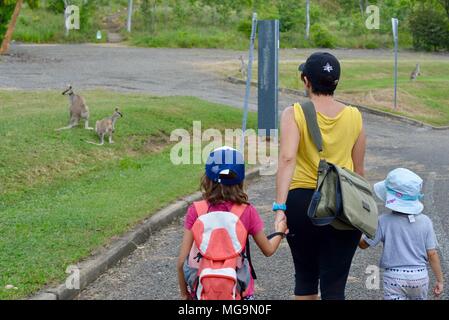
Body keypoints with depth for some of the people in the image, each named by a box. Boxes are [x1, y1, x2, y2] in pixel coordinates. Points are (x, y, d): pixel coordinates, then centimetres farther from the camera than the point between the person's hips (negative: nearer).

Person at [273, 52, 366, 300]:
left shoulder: (294, 114, -5)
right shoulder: (354, 116, 3)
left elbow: (287, 158, -20)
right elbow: (358, 170, 10)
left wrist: (280, 207, -24)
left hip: (302, 201, -1)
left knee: (305, 277, 21)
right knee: (334, 286, 2)